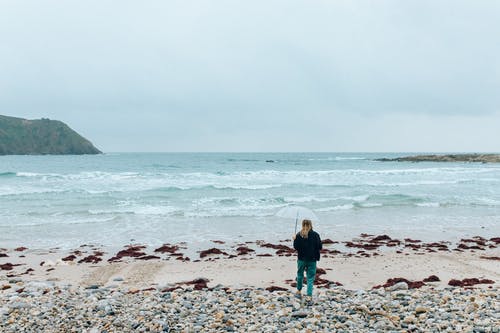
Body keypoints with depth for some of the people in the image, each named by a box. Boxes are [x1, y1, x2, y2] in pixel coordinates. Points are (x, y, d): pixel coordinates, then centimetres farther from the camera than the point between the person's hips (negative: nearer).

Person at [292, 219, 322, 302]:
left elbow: (296, 247, -9)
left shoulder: (299, 235, -9)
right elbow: (320, 247, -5)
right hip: (312, 260, -1)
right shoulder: (315, 235, -9)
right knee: (310, 277, 4)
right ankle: (309, 296, -4)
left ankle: (299, 292, 34)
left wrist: (295, 240, 6)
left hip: (301, 259, 1)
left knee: (300, 275, 21)